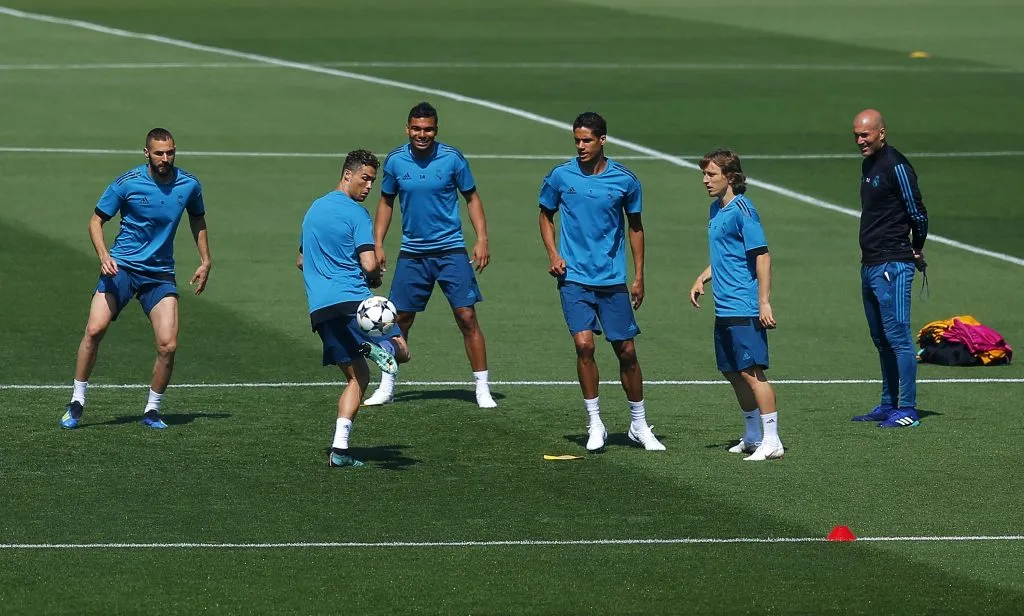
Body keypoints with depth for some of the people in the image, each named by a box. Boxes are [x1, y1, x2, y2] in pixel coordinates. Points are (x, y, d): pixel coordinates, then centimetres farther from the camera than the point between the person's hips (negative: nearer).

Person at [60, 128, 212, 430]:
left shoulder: (189, 185, 1)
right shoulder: (126, 183, -8)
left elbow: (197, 220, 21)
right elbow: (96, 221, 0)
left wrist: (205, 261, 16)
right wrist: (103, 255, -17)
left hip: (160, 274, 2)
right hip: (121, 267, -2)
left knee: (168, 345, -11)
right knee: (95, 329, -19)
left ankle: (152, 410, 10)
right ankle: (77, 402, -3)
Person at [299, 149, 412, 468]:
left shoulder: (314, 209, 21)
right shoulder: (356, 213, -4)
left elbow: (301, 261, 31)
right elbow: (370, 264, -11)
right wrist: (375, 278, 10)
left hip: (320, 309, 6)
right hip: (353, 300, -6)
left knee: (357, 377, 12)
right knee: (401, 351, 4)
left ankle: (339, 449, -5)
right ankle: (379, 348, -34)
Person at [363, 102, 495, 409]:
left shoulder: (452, 158, -7)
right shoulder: (395, 161, -1)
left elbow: (472, 198, 2)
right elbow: (386, 203, 12)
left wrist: (482, 239, -8)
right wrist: (377, 244, 4)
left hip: (450, 250, -2)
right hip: (412, 253, 2)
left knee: (467, 317, -8)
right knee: (399, 320, 6)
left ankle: (482, 388, 0)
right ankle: (386, 387, 19)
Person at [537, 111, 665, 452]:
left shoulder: (625, 180, -1)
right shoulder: (561, 176, -2)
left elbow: (635, 226, 10)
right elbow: (546, 215, 13)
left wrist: (639, 277, 8)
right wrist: (553, 254, -3)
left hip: (613, 280, 1)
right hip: (574, 278, -1)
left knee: (626, 351, 4)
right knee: (584, 345, -14)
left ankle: (639, 425, 20)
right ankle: (594, 424, -1)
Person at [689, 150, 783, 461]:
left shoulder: (742, 209, -13)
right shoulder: (716, 209, 15)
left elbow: (762, 256, -16)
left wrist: (764, 302, -20)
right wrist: (703, 278, 14)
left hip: (744, 309, -9)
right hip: (724, 308, 10)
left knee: (752, 371, -10)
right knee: (734, 373, 14)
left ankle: (771, 441, -8)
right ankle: (753, 437, 25)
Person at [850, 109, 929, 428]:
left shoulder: (896, 165, -13)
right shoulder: (868, 164, 16)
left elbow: (918, 212, -12)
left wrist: (916, 250, 1)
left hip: (892, 266, -10)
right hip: (870, 266, 10)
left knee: (898, 336, -8)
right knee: (882, 339, 14)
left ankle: (907, 410, -6)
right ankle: (888, 405, 22)